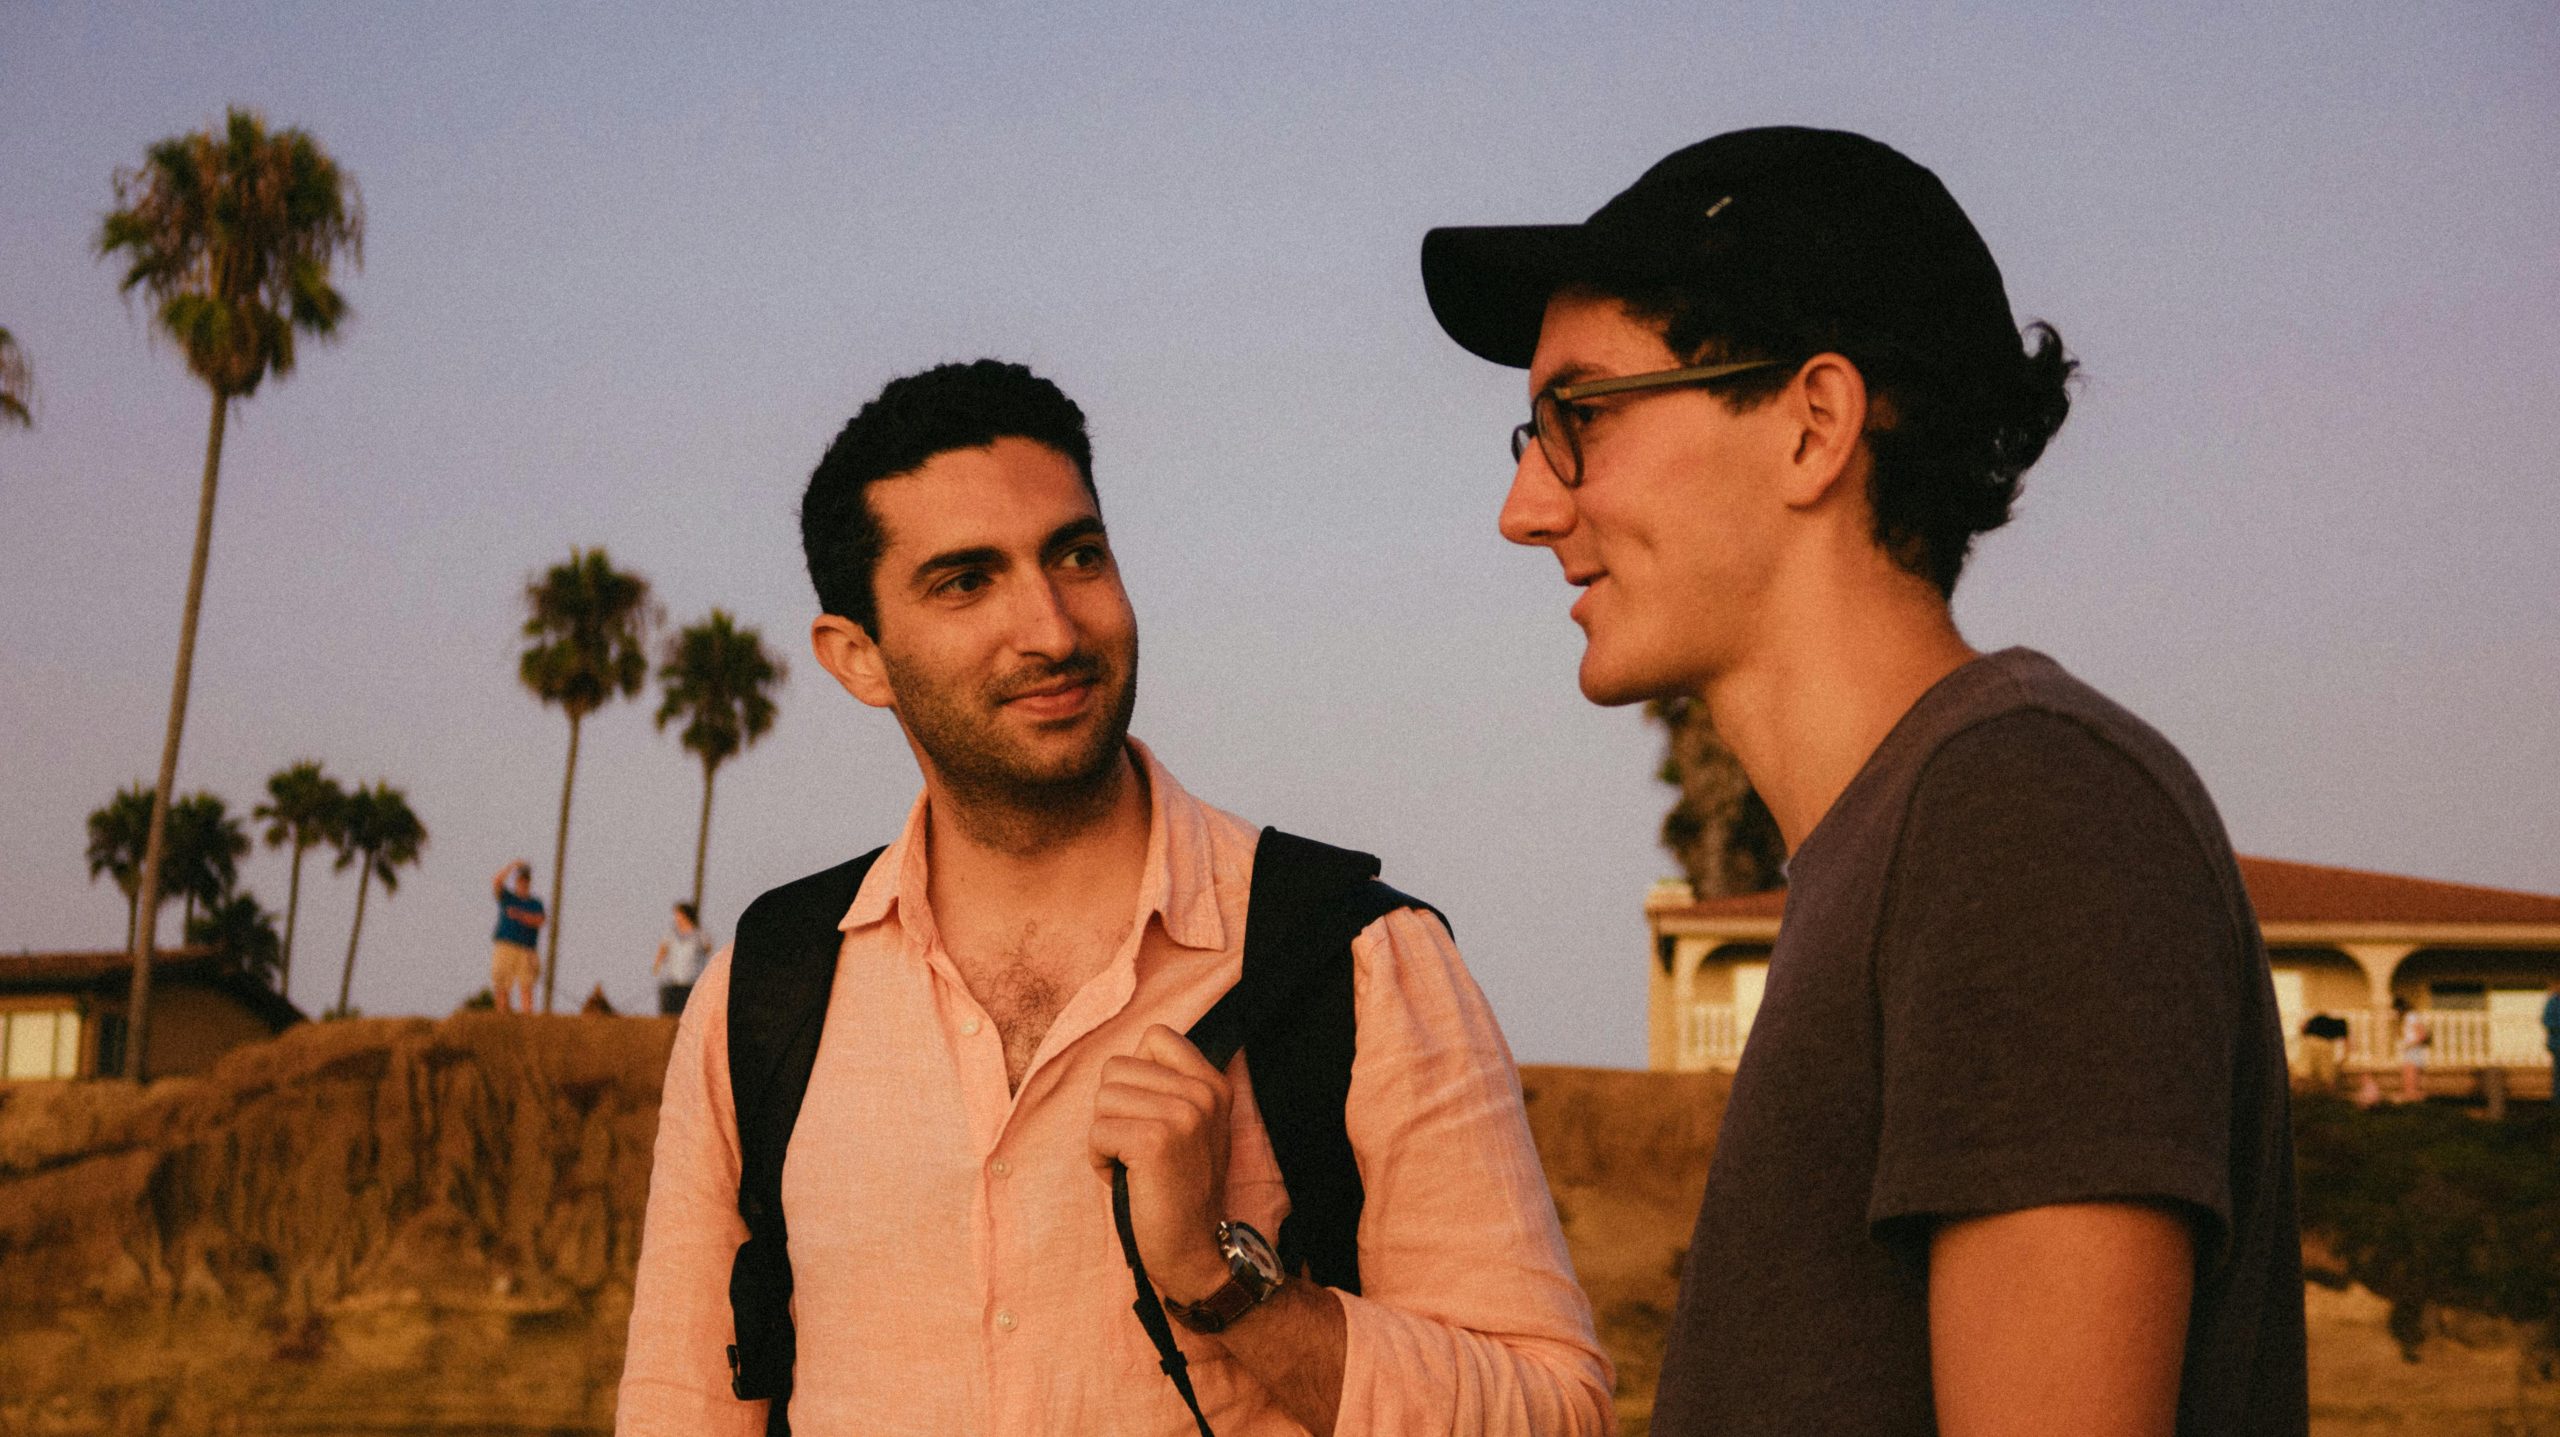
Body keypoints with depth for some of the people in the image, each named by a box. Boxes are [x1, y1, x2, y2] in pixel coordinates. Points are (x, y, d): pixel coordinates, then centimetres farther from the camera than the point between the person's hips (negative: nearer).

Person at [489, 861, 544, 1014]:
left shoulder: (536, 903, 17)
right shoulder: (507, 898, 16)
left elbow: (539, 921, 0)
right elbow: (496, 883, 0)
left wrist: (520, 915, -15)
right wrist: (511, 866, -3)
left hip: (526, 951, 0)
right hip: (504, 946, 0)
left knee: (526, 987, -12)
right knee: (501, 987, -6)